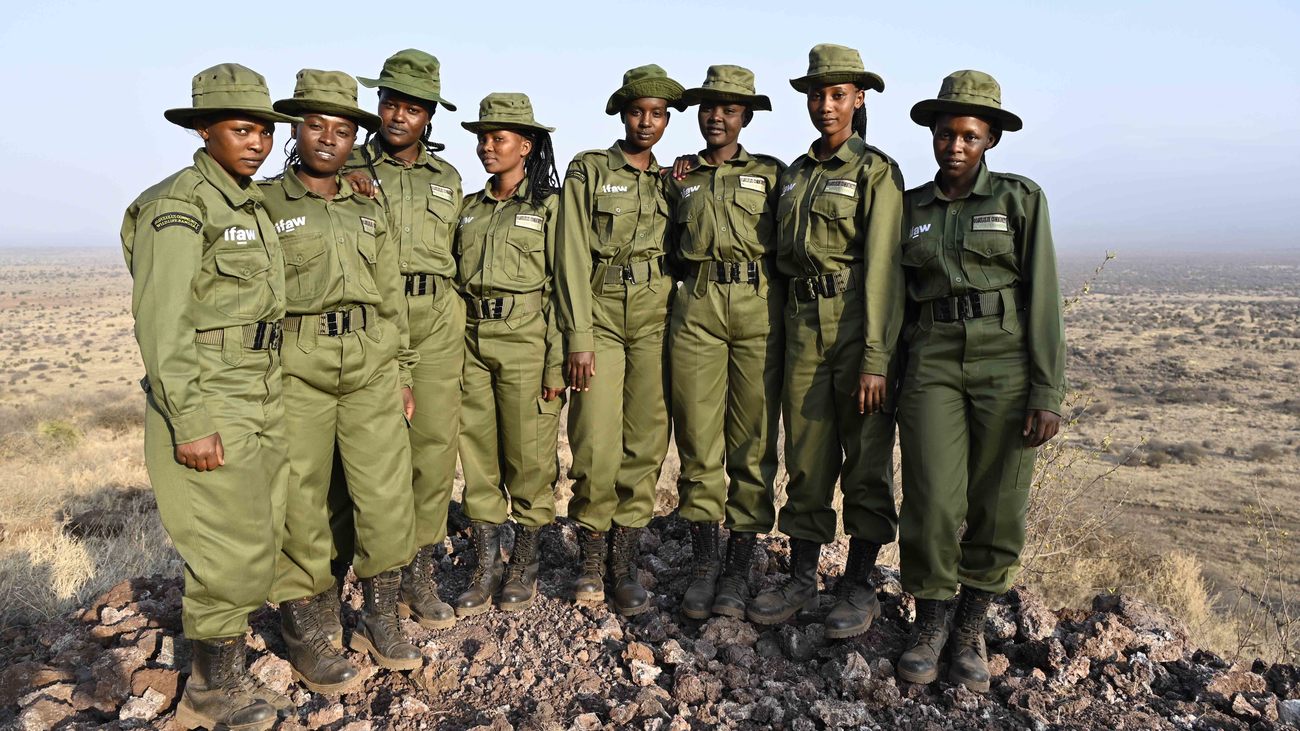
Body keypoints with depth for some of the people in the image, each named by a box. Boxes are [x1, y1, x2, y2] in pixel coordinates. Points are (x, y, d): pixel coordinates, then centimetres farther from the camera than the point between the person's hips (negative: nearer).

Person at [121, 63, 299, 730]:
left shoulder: (254, 204, 13)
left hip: (262, 398, 8)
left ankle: (220, 673, 29)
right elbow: (160, 320, -18)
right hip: (208, 403, -8)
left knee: (254, 542, 13)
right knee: (234, 551, -2)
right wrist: (189, 423, -20)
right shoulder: (178, 205, -12)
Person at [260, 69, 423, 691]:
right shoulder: (263, 203, 2)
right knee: (301, 502, 3)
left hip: (372, 366, 4)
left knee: (388, 494, 4)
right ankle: (306, 632, 19)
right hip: (296, 368, -4)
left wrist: (401, 373, 14)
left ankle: (380, 618, 22)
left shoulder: (369, 211, 15)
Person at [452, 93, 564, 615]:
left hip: (526, 341, -5)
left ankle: (525, 563, 19)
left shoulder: (549, 207, -2)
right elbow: (455, 278, 16)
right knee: (477, 454, 7)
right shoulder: (470, 208, 13)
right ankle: (486, 565, 20)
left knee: (529, 455, 2)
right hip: (472, 341, 5)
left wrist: (557, 363, -10)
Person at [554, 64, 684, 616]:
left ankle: (624, 560, 12)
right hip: (601, 317, -3)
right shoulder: (588, 171, 5)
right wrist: (579, 338, -10)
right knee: (596, 443, -7)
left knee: (646, 442, 1)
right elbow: (574, 258, -3)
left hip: (656, 320, 3)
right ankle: (591, 550, 15)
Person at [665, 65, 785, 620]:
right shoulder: (679, 178, 18)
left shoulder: (771, 173, 13)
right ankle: (703, 565, 12)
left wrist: (790, 318, 2)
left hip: (759, 309, -1)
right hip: (696, 309, 1)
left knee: (753, 440, 0)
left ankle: (739, 569, 10)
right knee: (698, 439, 0)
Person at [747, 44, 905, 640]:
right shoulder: (794, 174, 14)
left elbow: (882, 267, -12)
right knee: (806, 457, 9)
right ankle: (801, 580, 19)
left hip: (858, 324, -5)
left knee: (866, 457, 3)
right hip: (803, 324, 5)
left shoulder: (877, 171, -4)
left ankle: (859, 587, 15)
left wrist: (876, 359, -18)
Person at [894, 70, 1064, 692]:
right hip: (933, 365, 1)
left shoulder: (1021, 198, 2)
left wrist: (1047, 393, -9)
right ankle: (929, 625, 15)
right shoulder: (911, 206, 10)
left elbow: (1042, 299, -3)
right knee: (933, 505, -7)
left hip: (1006, 364, -1)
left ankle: (971, 629, 23)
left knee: (996, 510, 2)